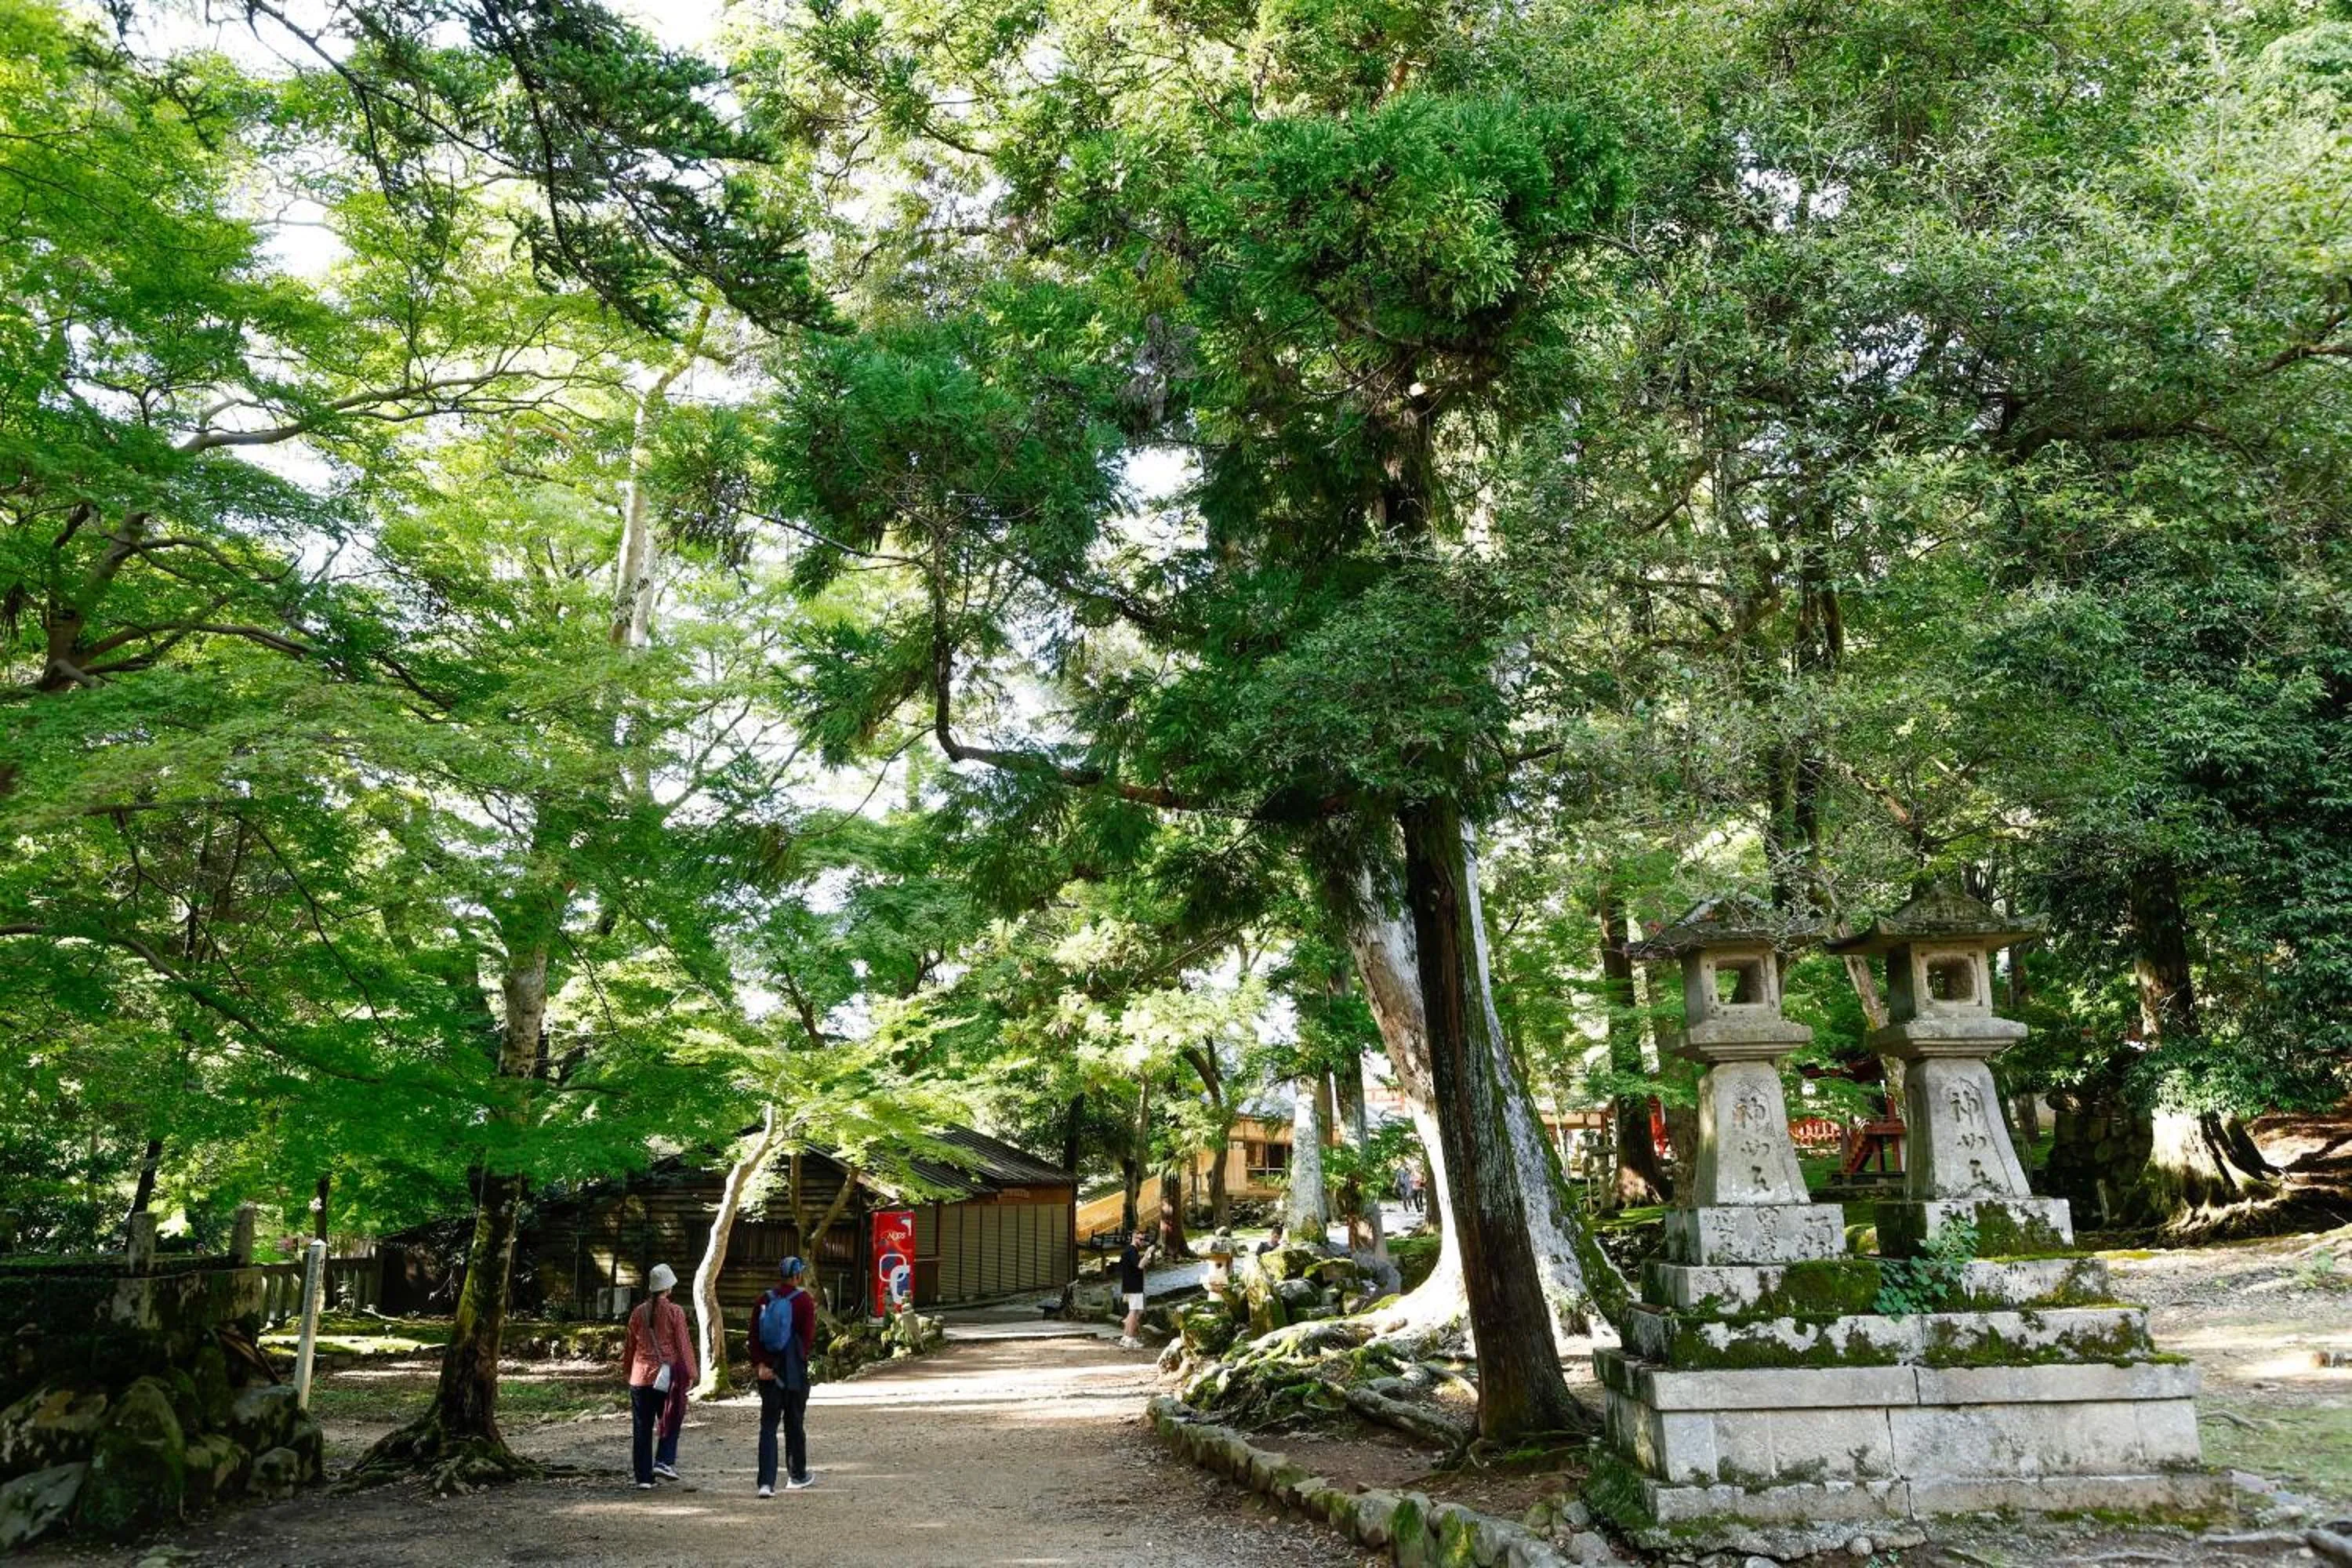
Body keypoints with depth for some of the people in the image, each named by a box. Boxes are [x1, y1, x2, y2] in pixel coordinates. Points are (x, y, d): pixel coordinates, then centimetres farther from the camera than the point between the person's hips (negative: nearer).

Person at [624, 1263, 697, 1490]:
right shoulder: (675, 1312, -7)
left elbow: (630, 1344, 14)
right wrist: (690, 1373, -1)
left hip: (640, 1376, 4)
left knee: (641, 1428, 7)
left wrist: (628, 1367, 30)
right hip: (667, 1375, -3)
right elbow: (683, 1344, -7)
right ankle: (664, 1461, -5)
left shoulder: (638, 1312, 5)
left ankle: (643, 1477, 8)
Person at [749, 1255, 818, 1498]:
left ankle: (766, 1482, -6)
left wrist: (759, 1364, -6)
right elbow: (808, 1337, -12)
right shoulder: (804, 1300, -7)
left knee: (768, 1425, 4)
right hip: (794, 1372, -3)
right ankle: (797, 1476, 25)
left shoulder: (764, 1299, 4)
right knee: (795, 1424, 11)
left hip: (767, 1371, 3)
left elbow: (754, 1335, -1)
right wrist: (799, 1361, -5)